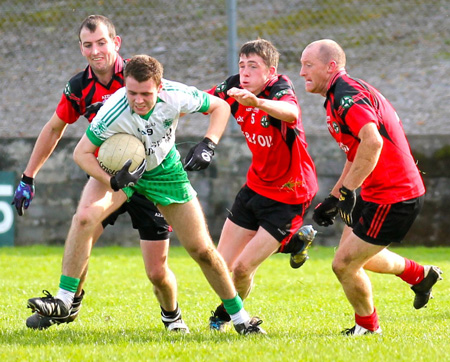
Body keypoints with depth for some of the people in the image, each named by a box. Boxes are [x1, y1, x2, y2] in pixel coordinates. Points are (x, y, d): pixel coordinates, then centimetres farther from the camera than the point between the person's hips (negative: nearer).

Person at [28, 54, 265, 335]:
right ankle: (64, 302, -22)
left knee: (202, 250, 0)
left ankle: (240, 317, 18)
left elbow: (220, 106, -11)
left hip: (164, 171, 1)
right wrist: (113, 181, -39)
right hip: (118, 166, -1)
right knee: (84, 219, -29)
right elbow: (81, 152, -24)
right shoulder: (113, 113, -35)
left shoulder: (177, 96, -29)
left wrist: (208, 145, -25)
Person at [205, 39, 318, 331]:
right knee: (223, 264, 7)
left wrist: (255, 101, -69)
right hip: (256, 185, 7)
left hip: (289, 194, -7)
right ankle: (296, 239, 29)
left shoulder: (281, 91, -25)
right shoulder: (234, 88, -5)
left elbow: (291, 113, -50)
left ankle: (225, 315, 25)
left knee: (243, 268, -9)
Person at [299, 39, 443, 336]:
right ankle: (420, 275, 40)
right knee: (355, 253, 25)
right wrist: (333, 198, 25)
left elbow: (372, 142, -37)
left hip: (392, 197, -11)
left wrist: (349, 190, -33)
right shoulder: (339, 96, 14)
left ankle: (367, 326, 19)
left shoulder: (346, 96, -20)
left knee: (345, 264, -4)